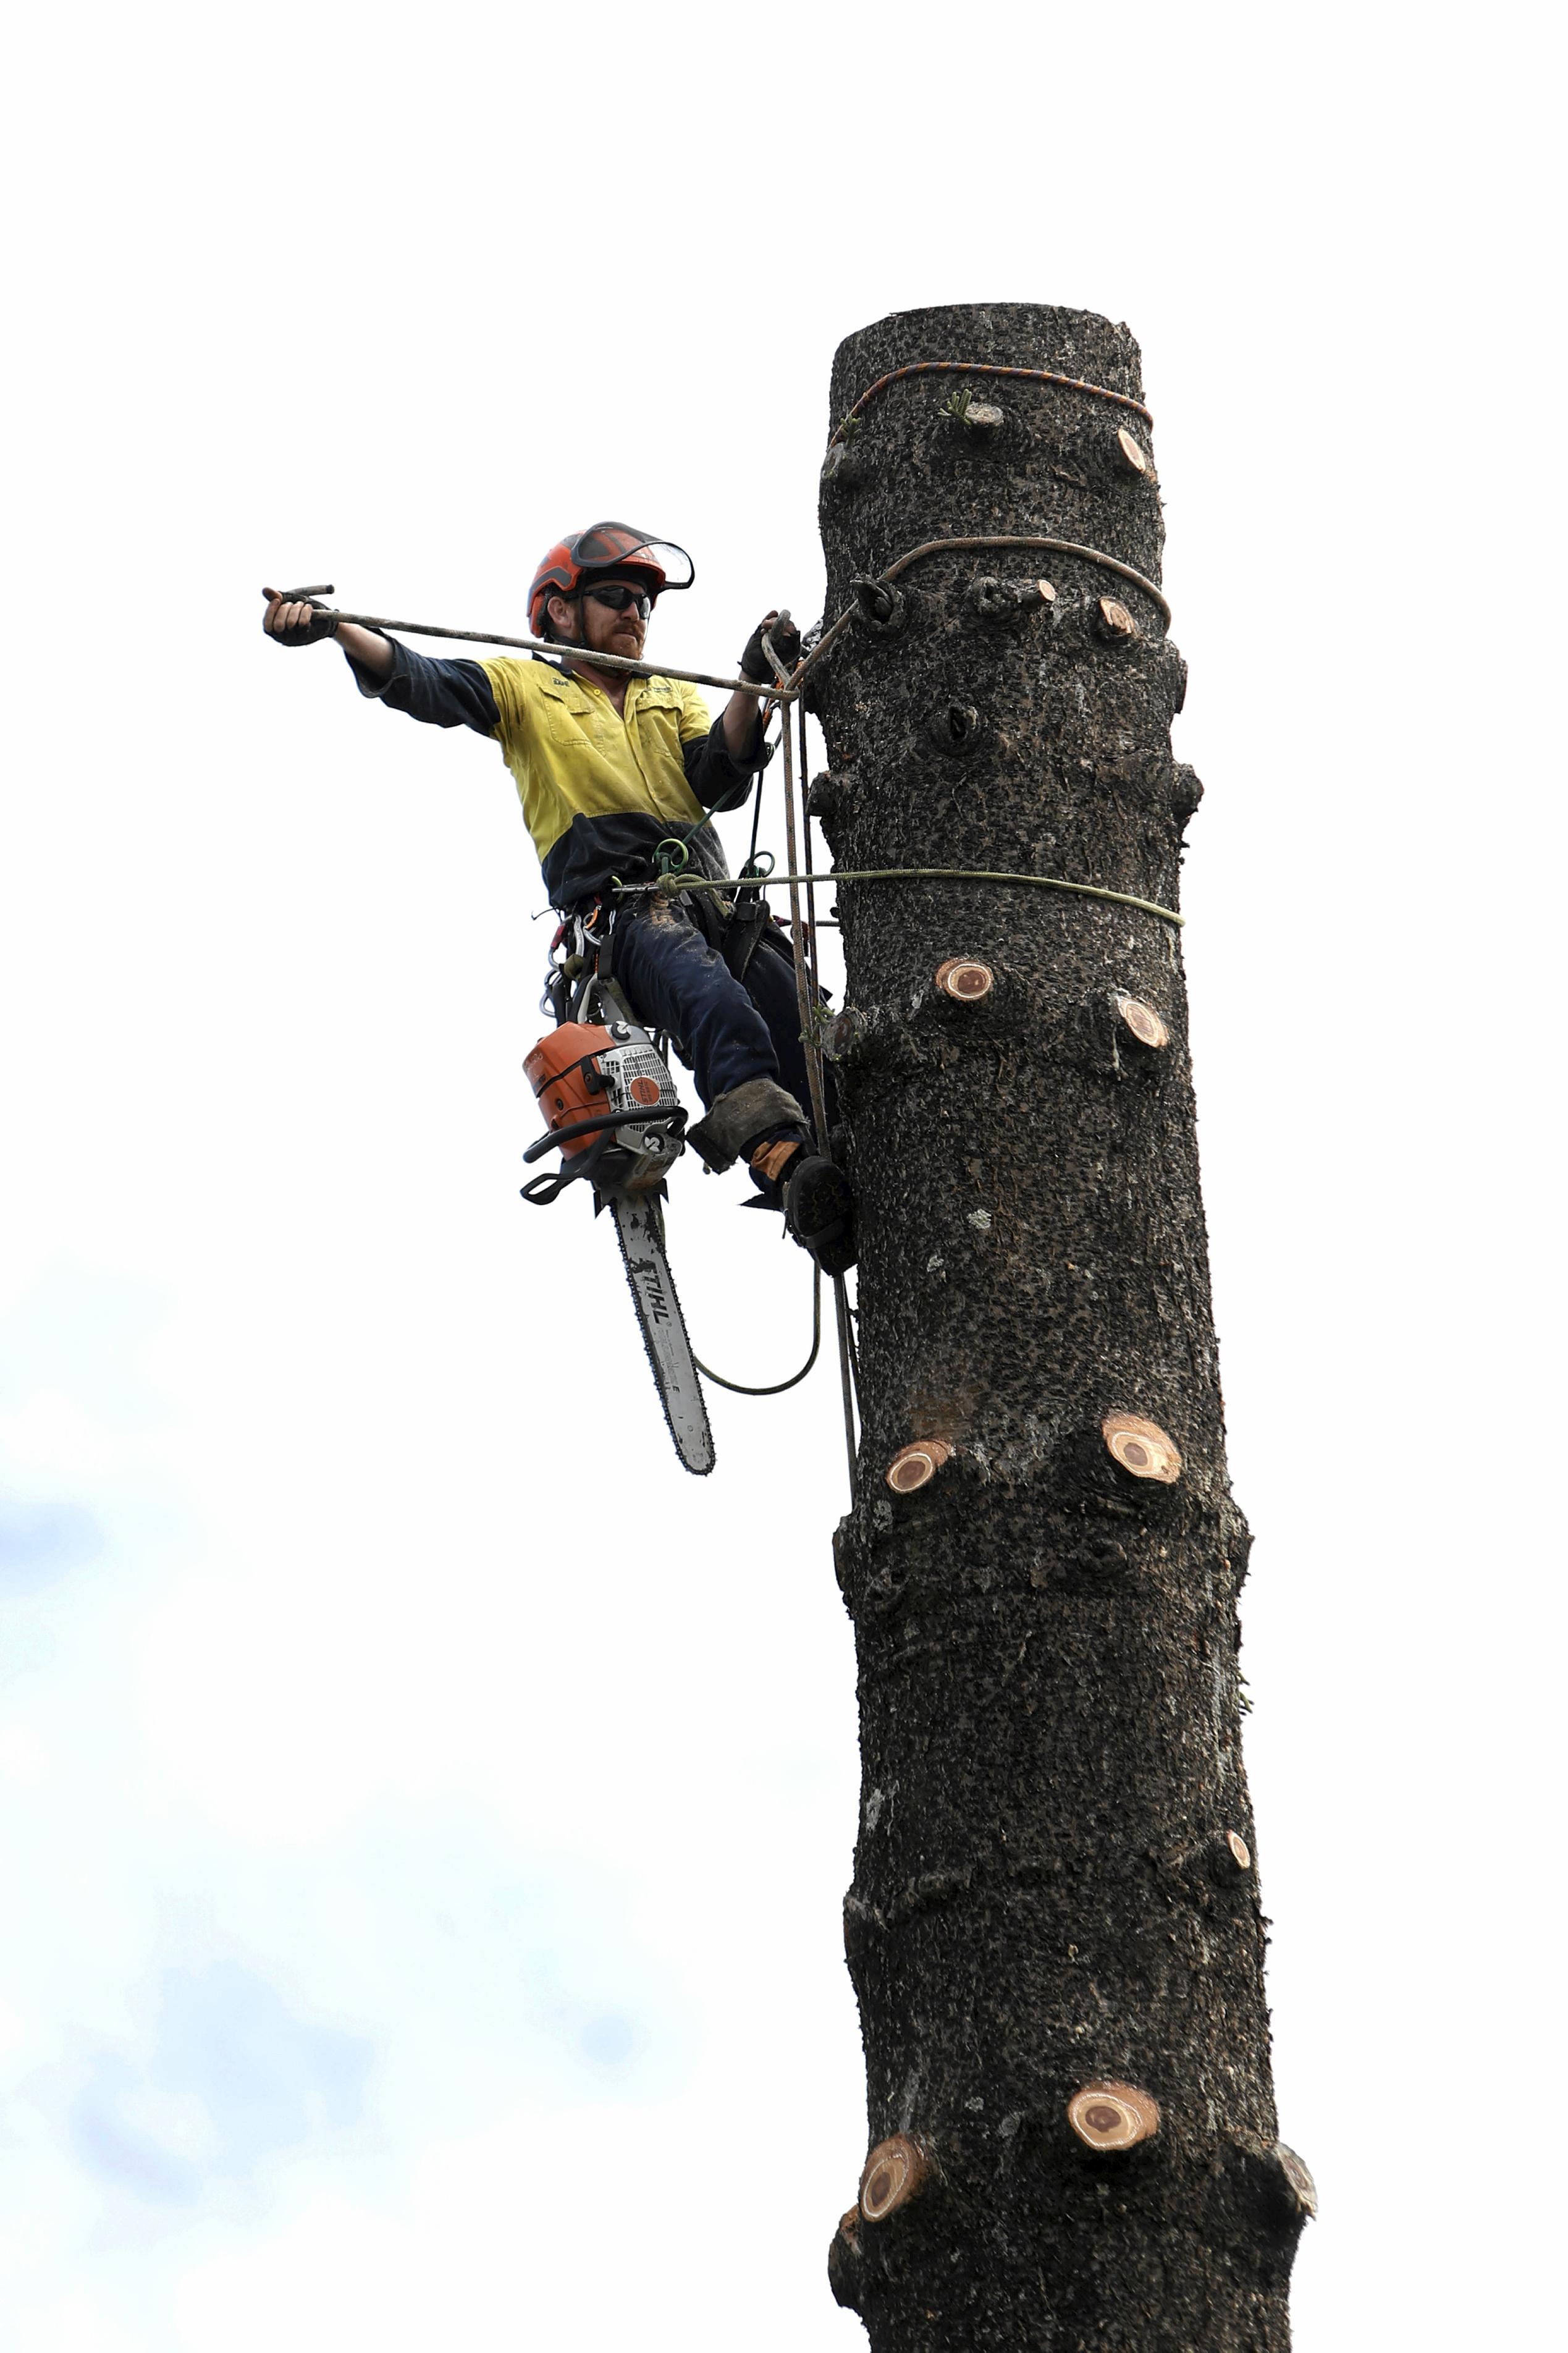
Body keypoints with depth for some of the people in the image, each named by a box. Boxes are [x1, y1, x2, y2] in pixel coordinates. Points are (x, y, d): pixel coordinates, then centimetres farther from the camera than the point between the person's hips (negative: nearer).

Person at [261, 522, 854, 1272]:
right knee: (716, 1003, -35)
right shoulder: (526, 688, 20)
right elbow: (420, 683, 2)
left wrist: (752, 689, -5)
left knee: (804, 1036, -18)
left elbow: (721, 781, 12)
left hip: (716, 906, 5)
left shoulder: (675, 698, 31)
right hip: (620, 918, -5)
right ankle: (787, 1163, -52)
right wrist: (332, 627, -16)